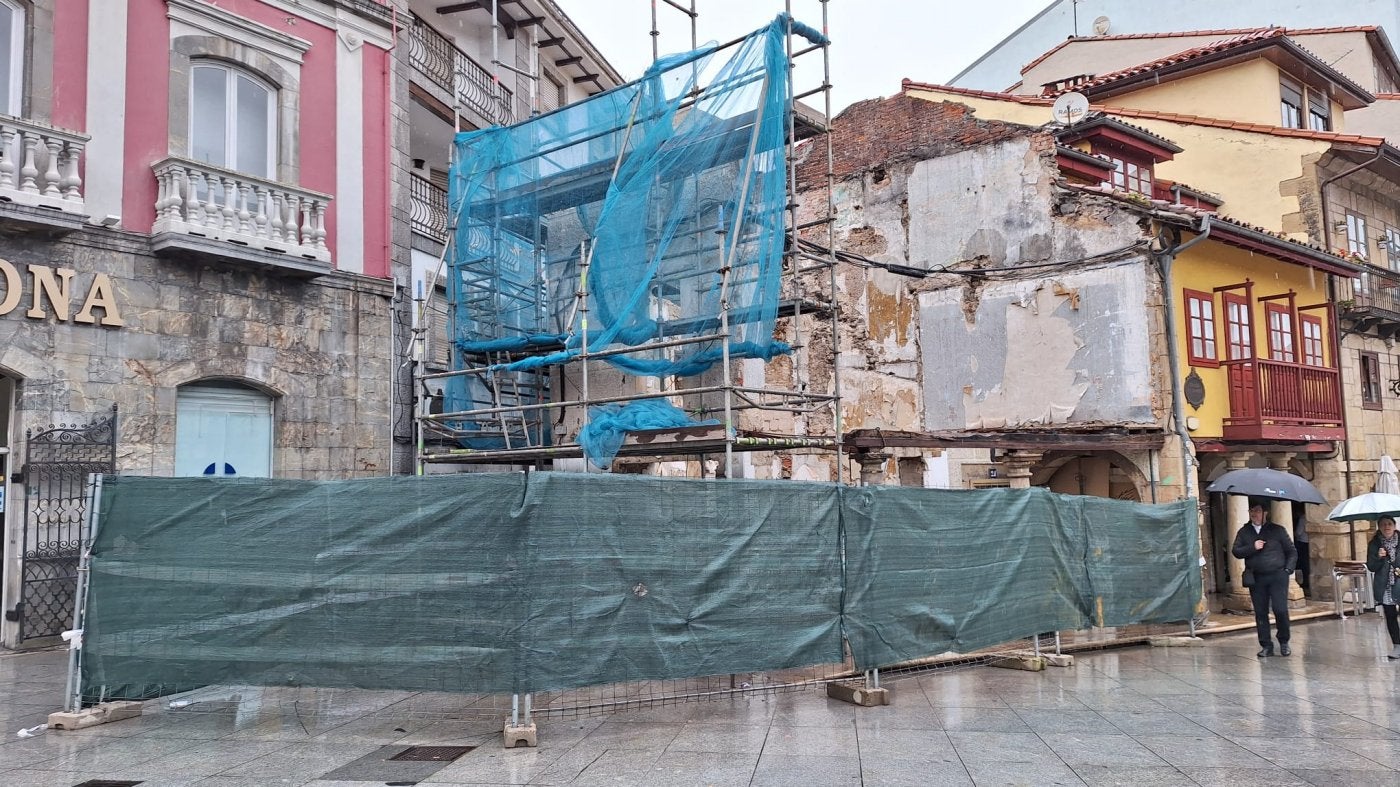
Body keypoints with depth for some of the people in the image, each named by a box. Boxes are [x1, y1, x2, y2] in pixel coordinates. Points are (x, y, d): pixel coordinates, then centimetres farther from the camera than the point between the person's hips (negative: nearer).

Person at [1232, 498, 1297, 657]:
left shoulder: (1277, 530, 4)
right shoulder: (1244, 532, 8)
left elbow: (1292, 551, 9)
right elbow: (1235, 551, 2)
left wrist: (1288, 569, -2)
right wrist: (1252, 547, -12)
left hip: (1277, 576, -2)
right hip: (1256, 578, 2)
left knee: (1280, 610, -9)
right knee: (1260, 613, 4)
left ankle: (1284, 643, 11)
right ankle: (1266, 646, 12)